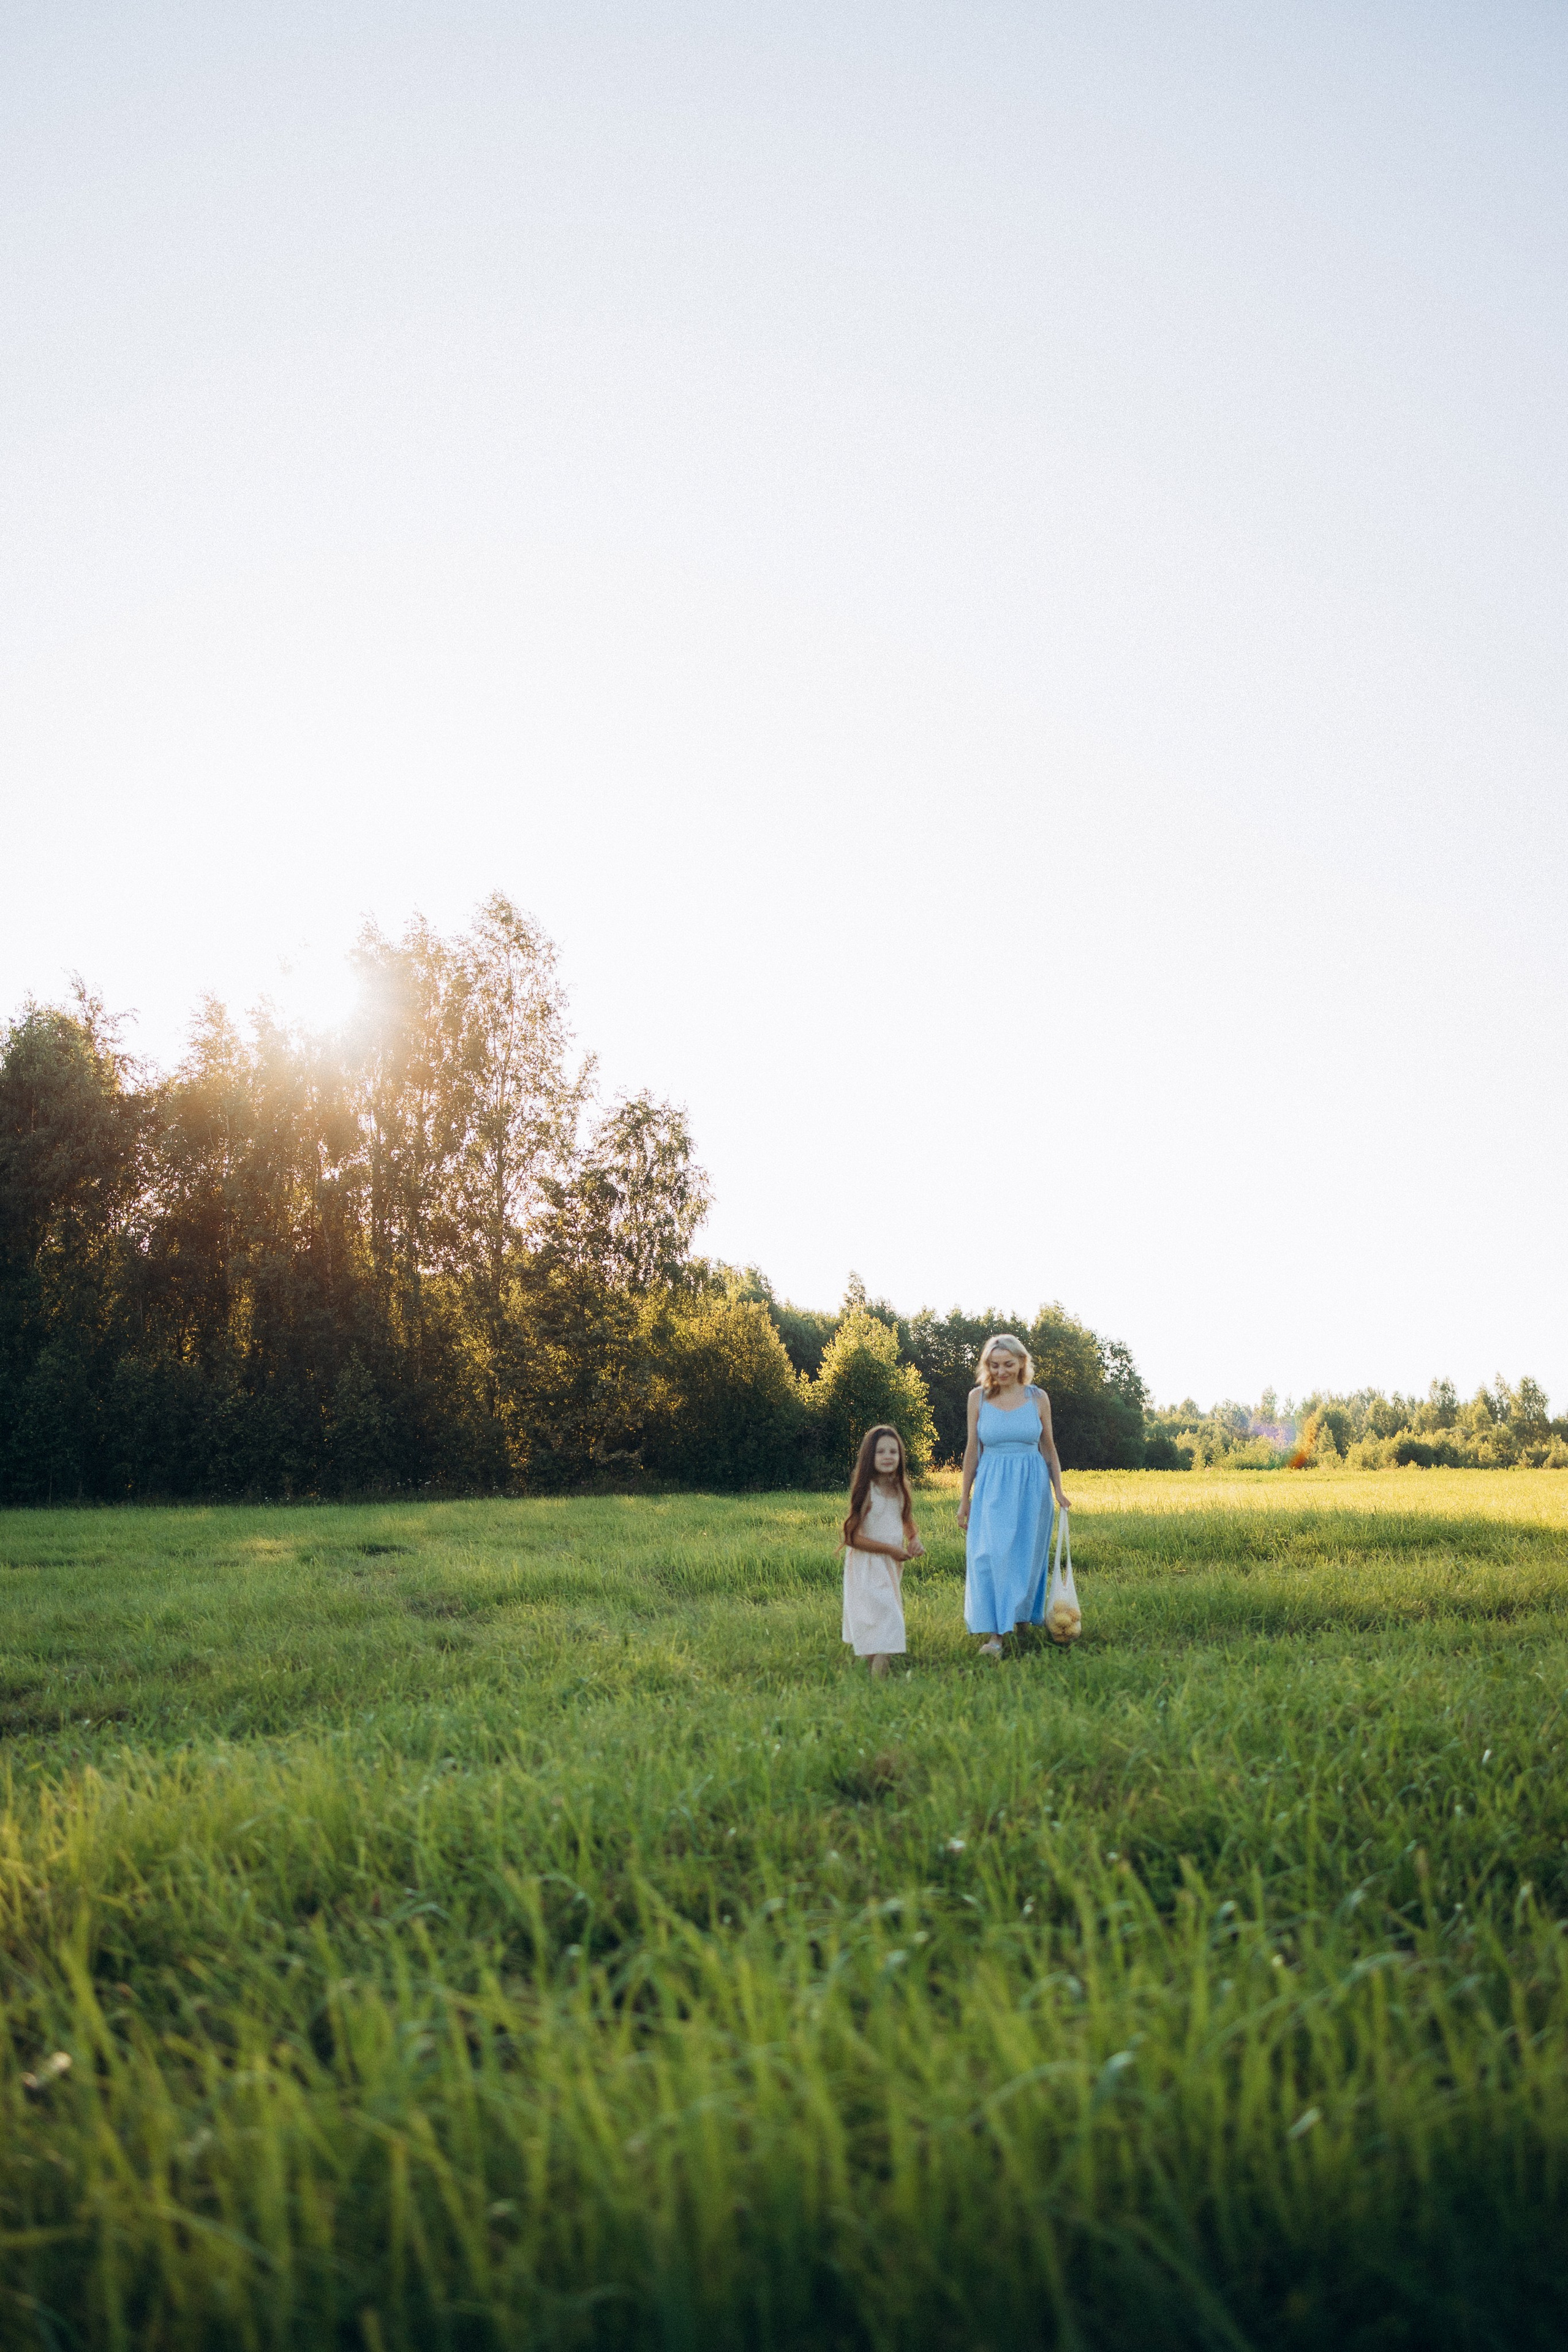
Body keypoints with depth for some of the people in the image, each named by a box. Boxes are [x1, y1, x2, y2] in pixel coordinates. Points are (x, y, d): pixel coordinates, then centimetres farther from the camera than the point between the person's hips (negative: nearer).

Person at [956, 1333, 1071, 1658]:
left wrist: (1058, 1489, 2)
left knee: (1027, 1555, 7)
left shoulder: (1038, 1398, 1)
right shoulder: (978, 1397, 0)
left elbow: (1048, 1447, 9)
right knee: (989, 1556, -11)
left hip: (1032, 1487, 1)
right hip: (993, 1486, -1)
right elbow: (973, 1449, 5)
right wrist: (964, 1498, 6)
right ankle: (993, 1633, -10)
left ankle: (1024, 1615, 29)